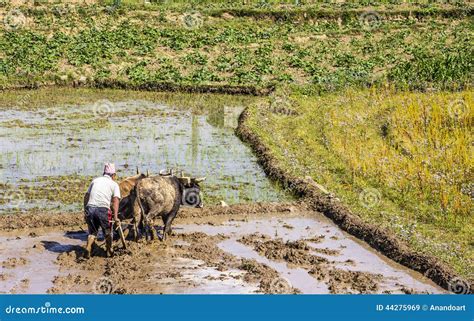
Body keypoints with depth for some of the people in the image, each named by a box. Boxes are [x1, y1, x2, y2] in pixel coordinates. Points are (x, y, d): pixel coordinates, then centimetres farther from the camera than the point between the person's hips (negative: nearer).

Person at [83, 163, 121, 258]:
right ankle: (109, 252, 30)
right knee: (108, 232, 20)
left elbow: (86, 197, 14)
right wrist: (115, 217, -12)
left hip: (90, 208, 3)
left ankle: (88, 248, -5)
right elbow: (116, 200, -4)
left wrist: (85, 211, 21)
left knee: (92, 232, 18)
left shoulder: (95, 180, 19)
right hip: (103, 210, -3)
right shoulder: (114, 184, 10)